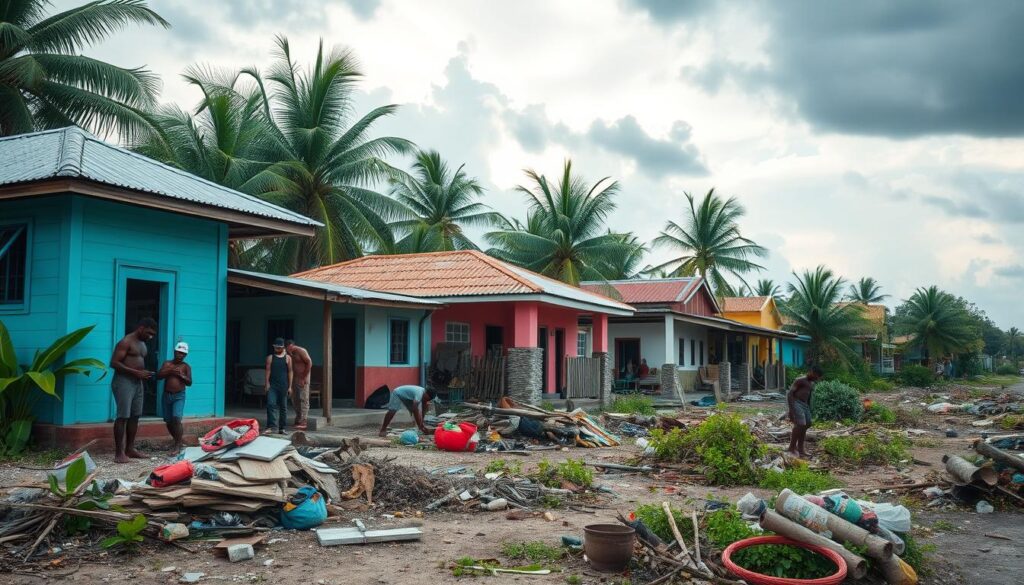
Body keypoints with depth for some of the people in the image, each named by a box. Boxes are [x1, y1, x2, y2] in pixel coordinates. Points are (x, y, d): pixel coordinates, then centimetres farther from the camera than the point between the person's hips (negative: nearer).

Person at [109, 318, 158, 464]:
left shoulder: (143, 344, 16)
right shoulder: (126, 342, -12)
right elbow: (114, 363, -18)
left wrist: (143, 374, 10)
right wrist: (136, 372, -22)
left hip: (137, 382, 9)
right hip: (124, 382, -9)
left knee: (135, 416, 9)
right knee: (122, 416, -9)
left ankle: (130, 448, 17)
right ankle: (119, 453, -8)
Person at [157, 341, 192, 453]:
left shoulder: (186, 366, 2)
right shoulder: (167, 363, 7)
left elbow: (189, 382, -3)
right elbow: (158, 376, -2)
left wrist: (180, 375, -17)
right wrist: (169, 371, -15)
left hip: (179, 396, -3)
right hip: (167, 395, 3)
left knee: (176, 419, -20)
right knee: (169, 421, 7)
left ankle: (178, 445, -14)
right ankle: (177, 441, 25)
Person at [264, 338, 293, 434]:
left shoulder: (287, 358, 6)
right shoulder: (270, 357, 7)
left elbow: (290, 372, 6)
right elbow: (268, 371, 4)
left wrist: (290, 386, 1)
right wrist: (267, 384, -6)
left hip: (283, 386, 1)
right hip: (272, 385, -1)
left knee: (283, 407, 6)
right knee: (271, 404, -13)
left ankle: (282, 428, 13)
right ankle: (270, 427, -15)